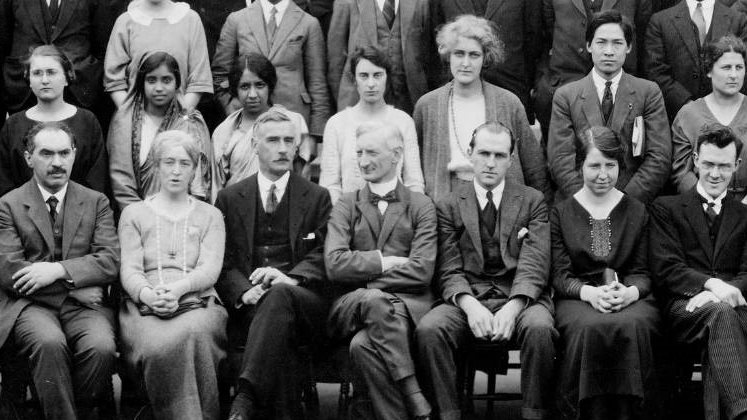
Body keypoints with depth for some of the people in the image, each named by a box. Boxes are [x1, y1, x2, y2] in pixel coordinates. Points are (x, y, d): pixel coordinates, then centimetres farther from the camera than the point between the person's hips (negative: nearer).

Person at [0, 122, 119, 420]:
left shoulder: (96, 202, 14)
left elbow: (110, 262, 2)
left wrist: (59, 270, -14)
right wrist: (77, 287, -9)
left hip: (84, 305, 2)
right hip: (30, 304, -1)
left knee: (101, 347, -30)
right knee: (49, 343, -35)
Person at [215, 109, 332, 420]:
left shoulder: (317, 197, 16)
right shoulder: (230, 198, 18)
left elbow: (323, 256, 4)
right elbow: (222, 261, 10)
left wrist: (292, 278, -19)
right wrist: (244, 291, -14)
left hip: (302, 298, -1)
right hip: (249, 305, 1)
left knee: (279, 295, -39)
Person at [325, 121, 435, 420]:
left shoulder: (421, 206, 13)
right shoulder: (346, 206, 17)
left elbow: (422, 271, -4)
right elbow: (334, 264, -1)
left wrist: (362, 277, -7)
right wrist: (385, 261, -6)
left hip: (407, 305, -1)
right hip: (351, 308, 1)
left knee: (363, 345, -35)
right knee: (376, 301, -36)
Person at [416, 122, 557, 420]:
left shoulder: (532, 201, 12)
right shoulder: (449, 206, 13)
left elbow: (533, 265, 0)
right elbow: (449, 271, 4)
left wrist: (512, 308, -19)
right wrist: (469, 306, -18)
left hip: (521, 298, -1)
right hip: (468, 299, 1)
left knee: (539, 328, -35)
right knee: (428, 329, -30)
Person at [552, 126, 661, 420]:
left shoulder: (637, 212, 15)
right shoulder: (561, 213, 10)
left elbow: (642, 272, 10)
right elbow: (560, 274, 3)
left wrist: (630, 291, -14)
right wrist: (590, 292, -18)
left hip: (630, 298, 1)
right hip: (577, 297, -1)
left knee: (633, 326, -36)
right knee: (589, 328, -37)